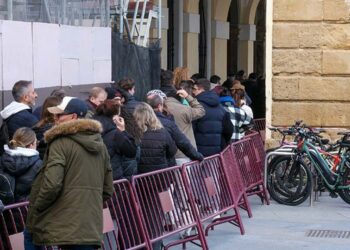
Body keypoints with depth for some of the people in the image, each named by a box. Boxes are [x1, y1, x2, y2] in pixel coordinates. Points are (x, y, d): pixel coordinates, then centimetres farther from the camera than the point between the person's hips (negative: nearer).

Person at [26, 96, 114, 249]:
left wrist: (33, 213, -5)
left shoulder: (60, 143, -9)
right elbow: (107, 190, 18)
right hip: (92, 228, 7)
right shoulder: (100, 145, 15)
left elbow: (51, 185, -18)